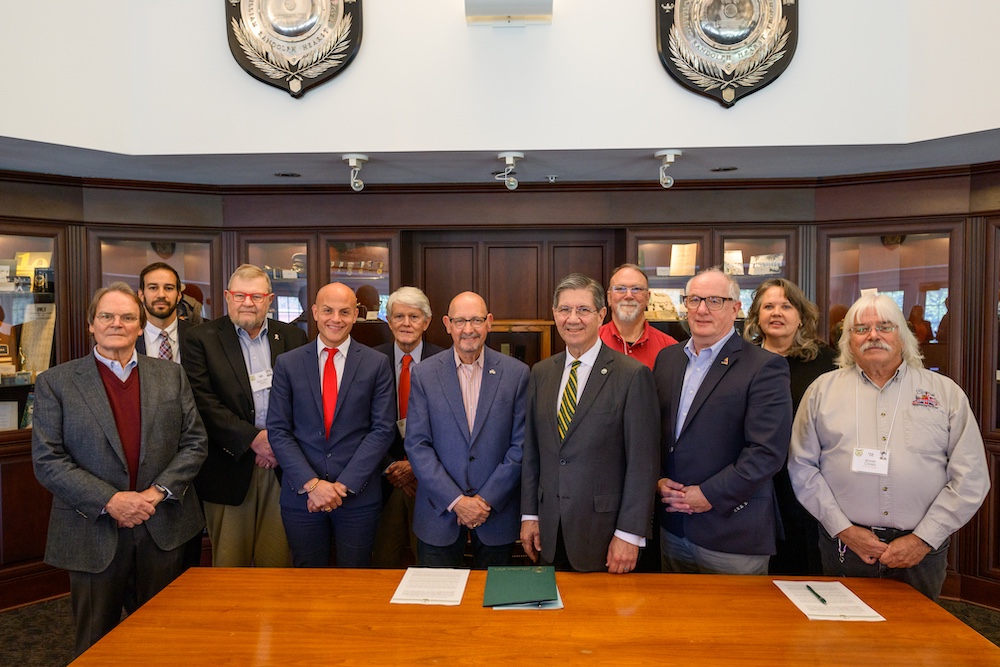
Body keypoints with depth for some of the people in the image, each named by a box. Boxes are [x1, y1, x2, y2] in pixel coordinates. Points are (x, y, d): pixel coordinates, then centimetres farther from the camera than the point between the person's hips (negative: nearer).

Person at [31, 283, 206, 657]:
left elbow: (194, 443, 3)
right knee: (96, 645, 15)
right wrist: (110, 501, -16)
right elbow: (47, 460, -6)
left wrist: (158, 492, -11)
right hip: (93, 534, -1)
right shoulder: (54, 383, 0)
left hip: (163, 529, 2)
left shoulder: (171, 377, 6)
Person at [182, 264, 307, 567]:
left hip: (281, 465, 2)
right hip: (230, 465, -1)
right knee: (229, 564, 10)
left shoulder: (292, 337, 8)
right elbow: (203, 401, -8)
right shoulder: (201, 338, 0)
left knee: (278, 562, 8)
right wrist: (253, 438, -14)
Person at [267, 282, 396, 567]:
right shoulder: (287, 364, 2)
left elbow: (382, 429, -4)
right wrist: (311, 483, -11)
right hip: (301, 496, 1)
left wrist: (343, 484, -11)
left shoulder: (377, 364, -1)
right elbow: (278, 431, -1)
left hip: (359, 496, -1)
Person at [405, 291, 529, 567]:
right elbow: (417, 445, -6)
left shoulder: (516, 373, -3)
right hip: (439, 511, 0)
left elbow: (521, 444, -4)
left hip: (497, 511, 0)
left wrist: (487, 499, -10)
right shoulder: (424, 374, -3)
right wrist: (455, 500, -12)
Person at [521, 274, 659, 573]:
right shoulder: (541, 373, 6)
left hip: (603, 532, -4)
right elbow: (531, 450, 9)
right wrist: (529, 515, 7)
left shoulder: (633, 375, -10)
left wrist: (629, 534, -12)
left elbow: (642, 463, -11)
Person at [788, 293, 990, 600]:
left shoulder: (945, 392, 4)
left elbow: (971, 477, 0)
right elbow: (801, 467, 0)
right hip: (844, 547, 0)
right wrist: (844, 529, -7)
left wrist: (923, 539, -7)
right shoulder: (823, 389, 2)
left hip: (921, 551, 1)